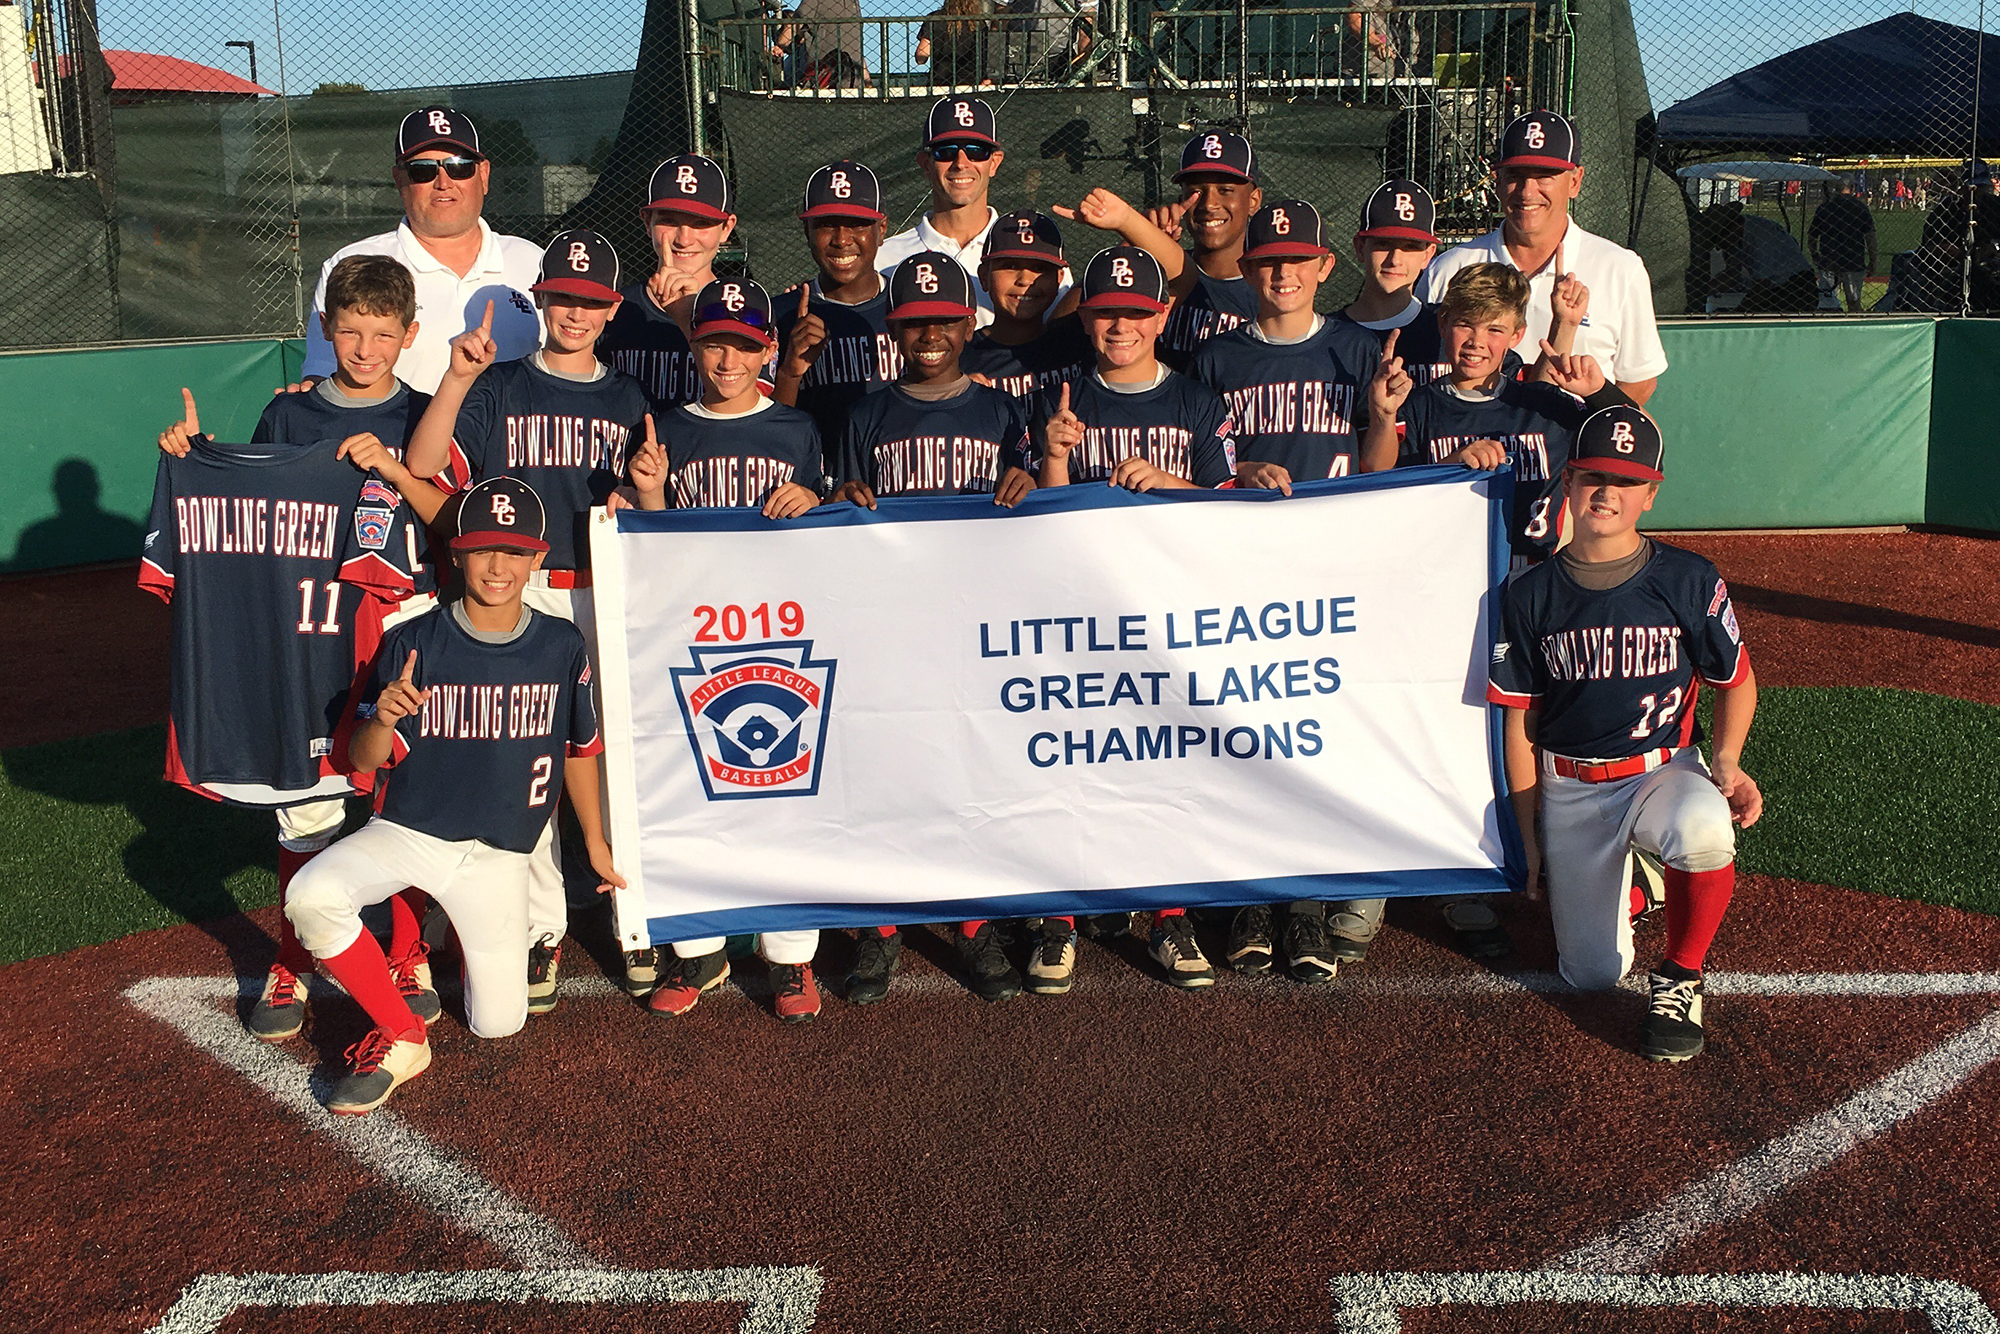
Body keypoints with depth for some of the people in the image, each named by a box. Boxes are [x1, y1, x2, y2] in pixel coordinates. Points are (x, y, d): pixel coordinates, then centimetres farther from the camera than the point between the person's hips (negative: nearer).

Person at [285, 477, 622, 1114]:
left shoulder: (562, 647, -3)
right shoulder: (411, 643, -8)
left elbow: (580, 747, 10)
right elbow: (364, 760, -5)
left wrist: (596, 844, 17)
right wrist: (384, 717, -28)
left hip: (501, 854, 1)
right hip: (407, 832, -1)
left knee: (497, 1023, -1)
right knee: (311, 896, -31)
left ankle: (466, 933, 33)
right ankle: (401, 1039, -9)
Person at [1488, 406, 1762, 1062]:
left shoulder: (1690, 582, -5)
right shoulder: (1529, 596, -2)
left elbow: (1737, 682, 7)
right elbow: (1520, 722, 3)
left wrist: (1726, 763, -11)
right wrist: (1531, 838, 2)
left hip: (1665, 770, -1)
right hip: (1568, 791, 2)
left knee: (1704, 830, -39)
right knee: (1593, 975, -2)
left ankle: (1679, 978, -11)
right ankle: (1628, 876, 33)